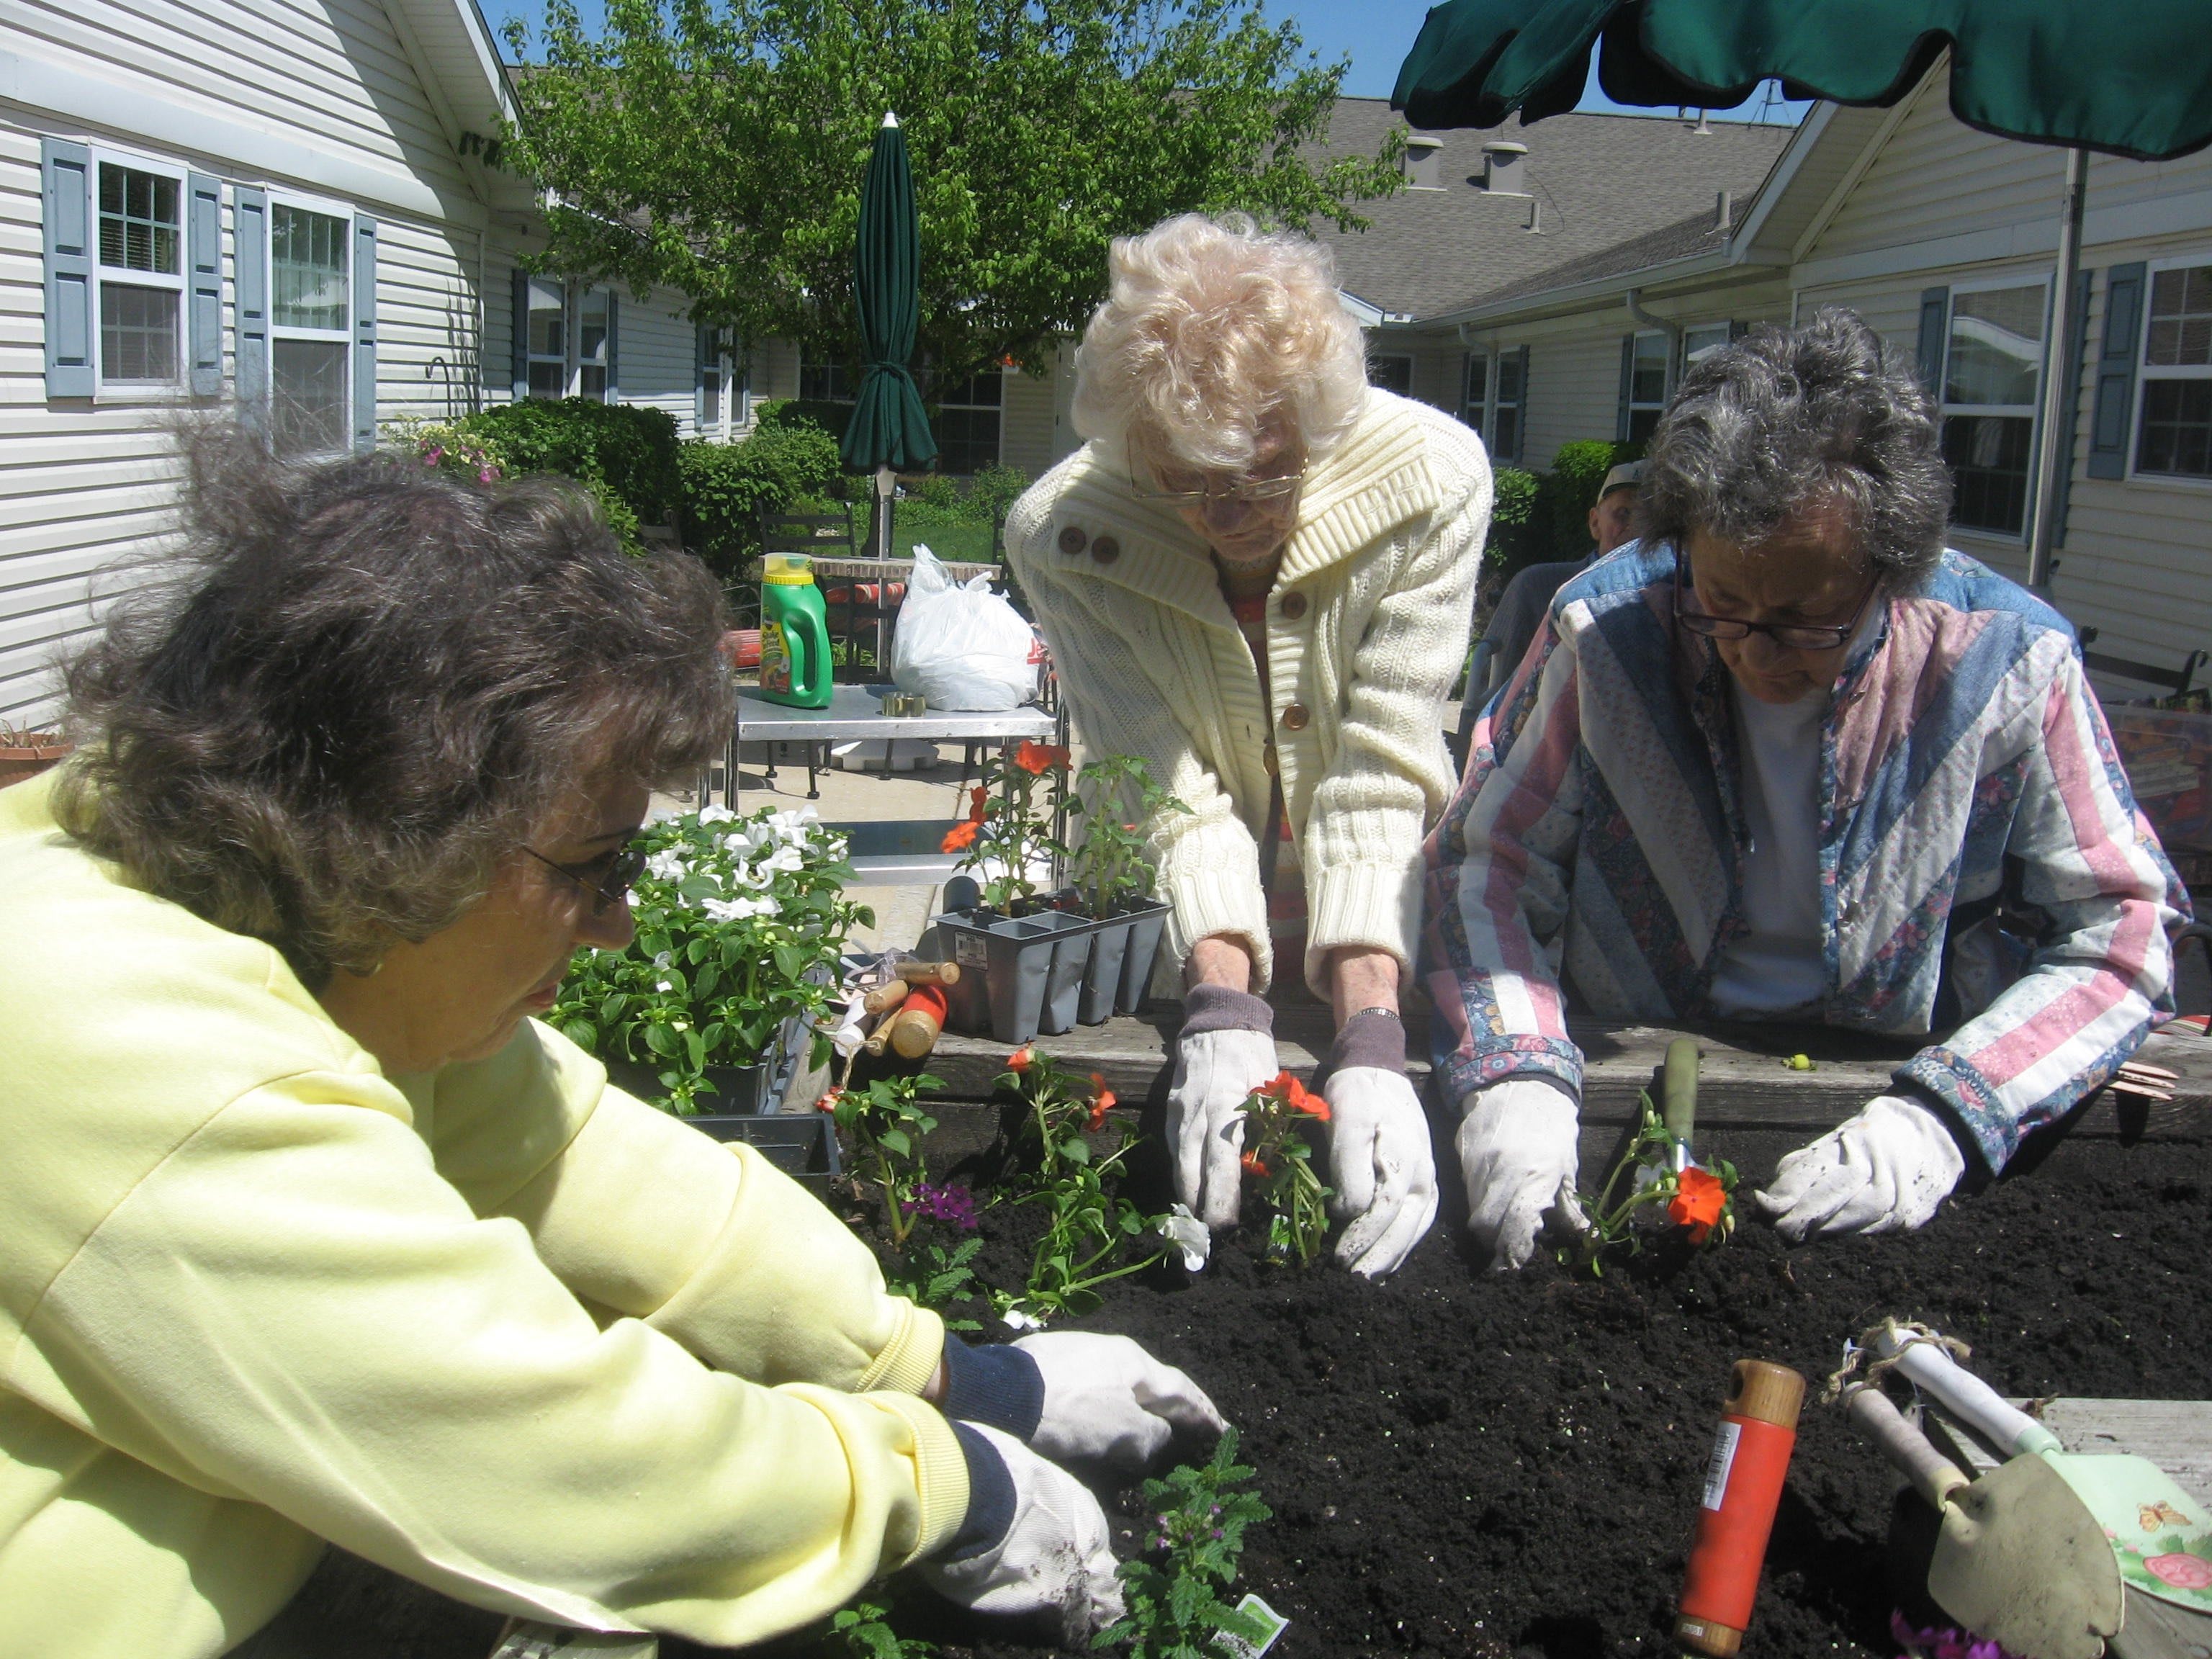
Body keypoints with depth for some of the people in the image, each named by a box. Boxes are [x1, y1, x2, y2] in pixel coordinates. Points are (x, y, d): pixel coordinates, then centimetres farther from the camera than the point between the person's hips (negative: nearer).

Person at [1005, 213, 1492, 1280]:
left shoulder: (1432, 480, -22)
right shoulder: (1062, 534, -20)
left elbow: (1381, 777, -24)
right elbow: (1169, 792, -21)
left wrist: (1370, 1042, -33)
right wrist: (1224, 1011, -35)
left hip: (1381, 928, 0)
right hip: (1172, 941, 0)